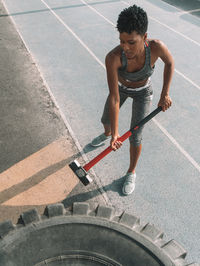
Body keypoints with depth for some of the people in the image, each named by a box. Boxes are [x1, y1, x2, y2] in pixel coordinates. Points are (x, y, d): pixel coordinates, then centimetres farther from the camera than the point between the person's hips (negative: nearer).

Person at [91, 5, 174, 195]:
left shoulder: (156, 47, -37)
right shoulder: (113, 58, -39)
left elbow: (170, 63, -12)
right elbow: (114, 98, -37)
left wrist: (165, 94, -15)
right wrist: (115, 133, -39)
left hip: (142, 93, -1)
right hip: (120, 88, 1)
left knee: (135, 138, 1)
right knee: (106, 120, 23)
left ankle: (131, 172, 29)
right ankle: (108, 134, 64)